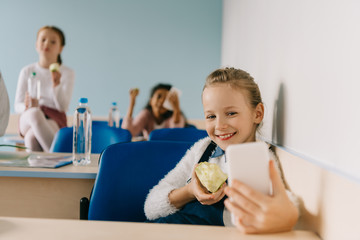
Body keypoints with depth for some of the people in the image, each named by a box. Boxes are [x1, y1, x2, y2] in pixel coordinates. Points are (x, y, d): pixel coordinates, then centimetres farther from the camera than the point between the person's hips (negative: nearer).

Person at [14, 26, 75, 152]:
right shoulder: (27, 71, 10)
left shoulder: (67, 73, 4)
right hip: (28, 119, 2)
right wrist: (27, 106, -18)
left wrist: (57, 85, -23)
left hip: (54, 120, -2)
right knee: (34, 112, -39)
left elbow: (63, 107, -5)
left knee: (32, 136, -39)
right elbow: (17, 106, 7)